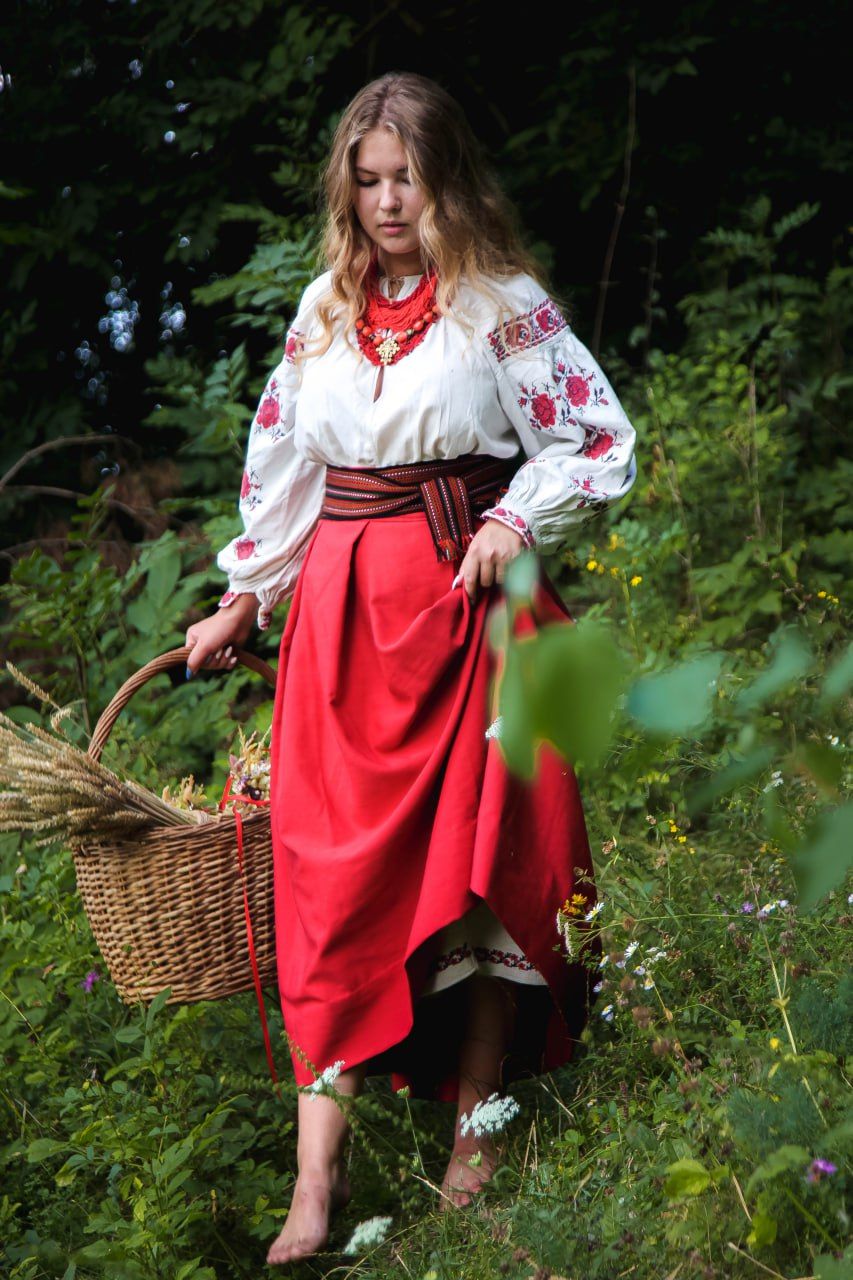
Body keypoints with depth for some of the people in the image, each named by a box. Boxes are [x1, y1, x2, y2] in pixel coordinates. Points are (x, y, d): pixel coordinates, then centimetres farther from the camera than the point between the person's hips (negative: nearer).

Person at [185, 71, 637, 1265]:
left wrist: (517, 523, -11)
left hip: (469, 602, -3)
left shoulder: (505, 304, -1)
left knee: (481, 856, 0)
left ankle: (476, 1127, 14)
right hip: (342, 611, 3)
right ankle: (318, 1176, -7)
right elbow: (281, 464, 19)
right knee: (334, 875, -4)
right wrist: (243, 598, 17)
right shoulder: (324, 308, 12)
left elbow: (600, 440, 2)